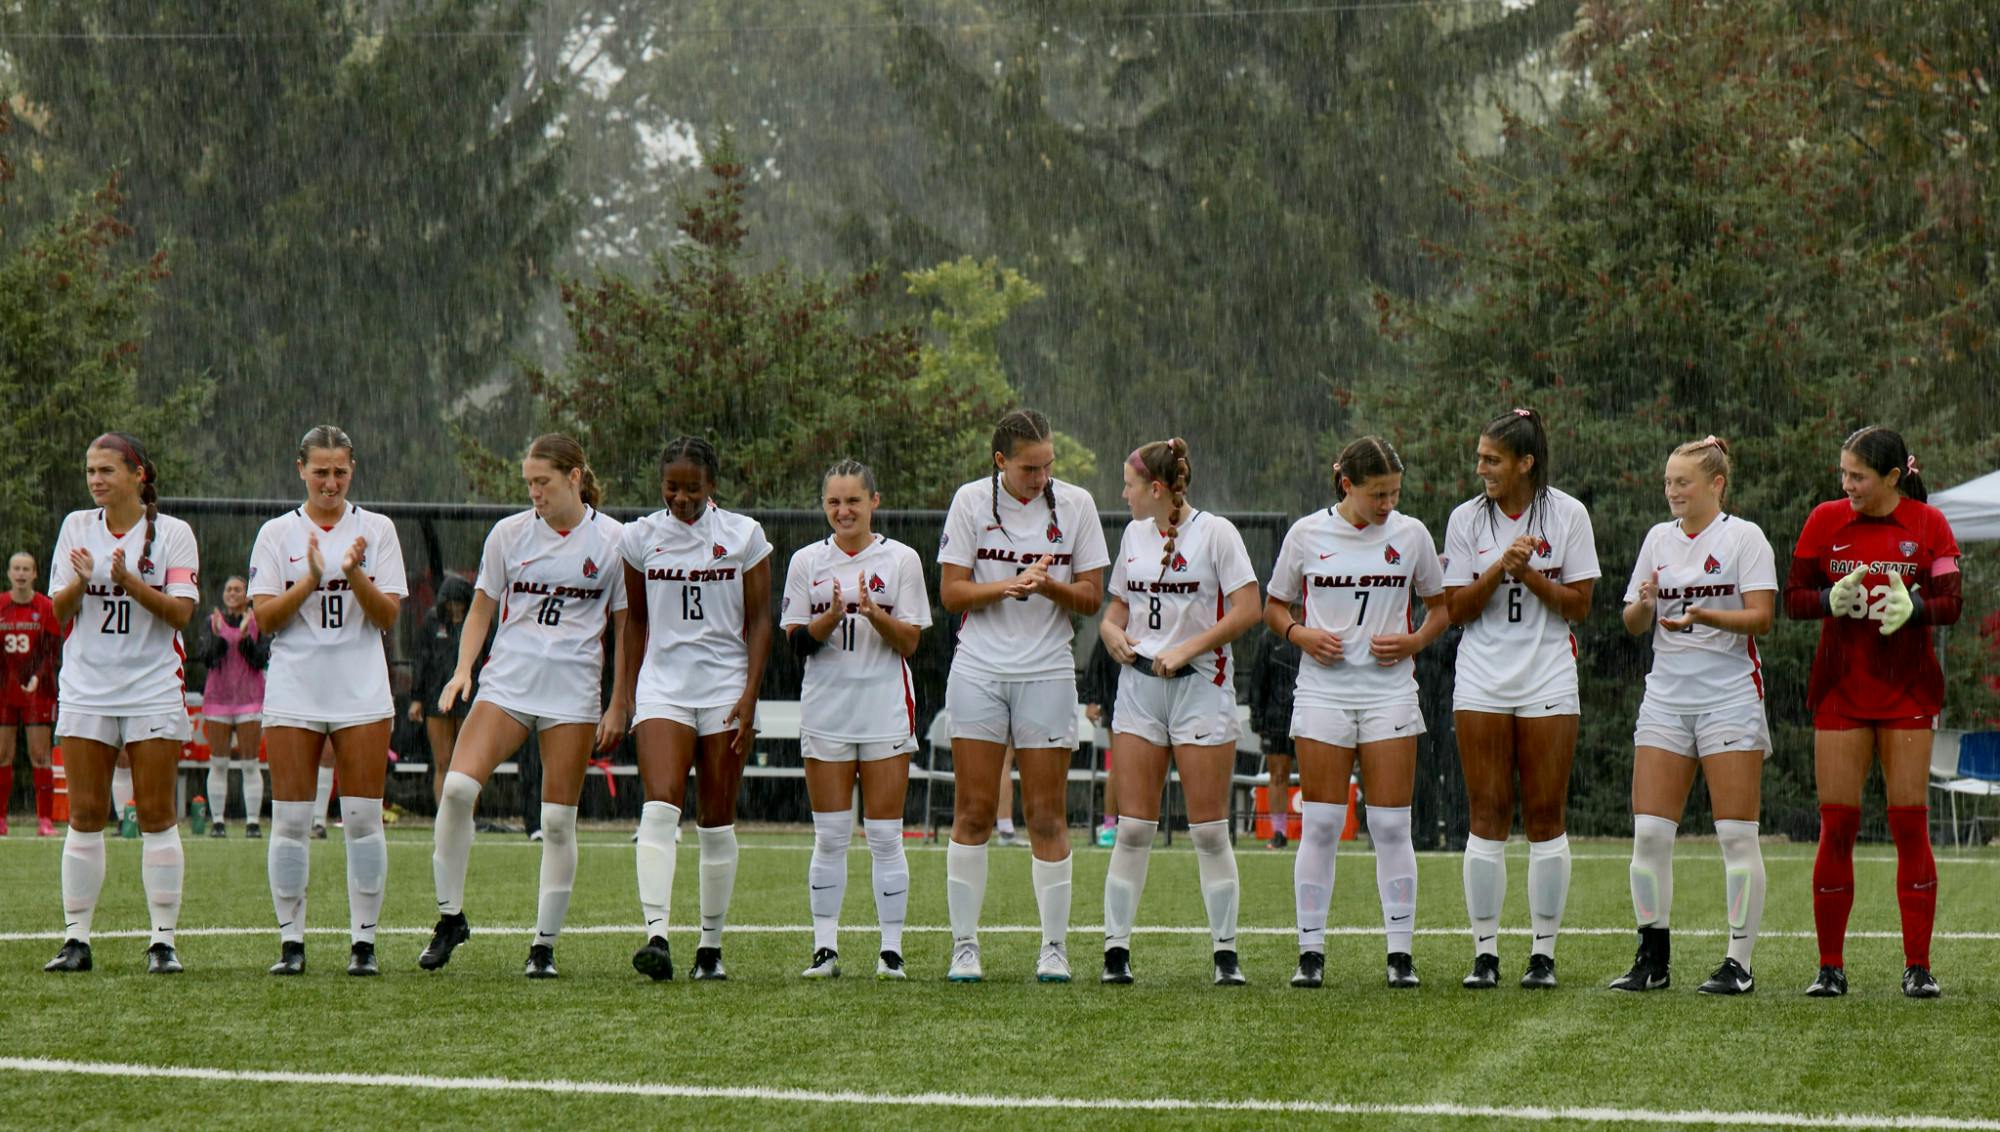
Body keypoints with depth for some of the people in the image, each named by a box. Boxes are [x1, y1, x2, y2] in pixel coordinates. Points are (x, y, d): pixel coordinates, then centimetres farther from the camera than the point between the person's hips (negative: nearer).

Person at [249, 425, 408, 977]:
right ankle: (291, 941, 4)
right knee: (290, 819, -2)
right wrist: (310, 580, -16)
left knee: (363, 818, -3)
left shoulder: (376, 529, 6)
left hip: (362, 692, 0)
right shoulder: (278, 533, 6)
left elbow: (388, 616, 1)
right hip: (293, 692, 0)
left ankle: (364, 941, 2)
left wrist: (355, 575, -16)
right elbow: (264, 618, -2)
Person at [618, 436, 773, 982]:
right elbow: (637, 622, 15)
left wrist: (749, 695, -7)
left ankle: (711, 945, 12)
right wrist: (626, 695, 13)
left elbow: (758, 622, 3)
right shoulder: (641, 536, 6)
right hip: (662, 685, 0)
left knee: (717, 823, 3)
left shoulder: (744, 536, 2)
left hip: (725, 686, 0)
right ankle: (656, 935, -28)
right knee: (661, 804, -18)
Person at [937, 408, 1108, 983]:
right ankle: (965, 945, 4)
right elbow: (951, 591, -1)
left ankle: (1055, 946, 5)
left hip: (1047, 673, 0)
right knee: (973, 812, -1)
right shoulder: (972, 501, 0)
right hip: (979, 670, 0)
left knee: (1047, 815, -1)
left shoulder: (1075, 503, 2)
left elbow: (1091, 596, 4)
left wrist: (1049, 585, -16)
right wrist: (1009, 586, -17)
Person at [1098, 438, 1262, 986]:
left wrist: (1187, 649, -15)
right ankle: (1116, 949, 1)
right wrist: (1112, 632, 1)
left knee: (1209, 829, -4)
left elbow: (1246, 611, -10)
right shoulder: (1134, 534, 13)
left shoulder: (1214, 532, -5)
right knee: (1132, 827, -1)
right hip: (1139, 686, 5)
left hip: (1200, 687, -5)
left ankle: (1225, 953, 2)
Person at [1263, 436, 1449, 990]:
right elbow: (1274, 607, 11)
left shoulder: (1410, 534, 3)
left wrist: (1414, 641, -6)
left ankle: (1400, 953, 3)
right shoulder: (1307, 534, 1)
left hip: (1389, 690, 0)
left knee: (1391, 826, -2)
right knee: (1319, 825, -2)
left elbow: (1440, 605, 13)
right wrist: (1301, 634, -9)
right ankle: (1311, 952, 4)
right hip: (1323, 690, 0)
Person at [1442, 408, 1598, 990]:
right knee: (1487, 816, -2)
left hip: (1548, 682, -1)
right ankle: (1485, 952, 2)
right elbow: (1457, 608, 1)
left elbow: (1578, 604, -1)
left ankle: (1544, 952, 4)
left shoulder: (1567, 515, -1)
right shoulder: (1467, 519, 3)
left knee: (1545, 817, -1)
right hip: (1481, 683, 1)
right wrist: (1500, 567, -14)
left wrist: (1529, 575, -15)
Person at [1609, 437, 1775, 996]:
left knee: (1737, 833, -5)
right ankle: (1653, 958, 5)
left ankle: (1739, 963, -3)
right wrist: (1644, 605, -7)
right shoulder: (1659, 539, 14)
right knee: (1649, 830, -2)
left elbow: (1761, 616, -10)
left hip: (1730, 696, -5)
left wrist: (1702, 616, -24)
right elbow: (1633, 624, 15)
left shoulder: (1743, 536, -2)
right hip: (1666, 695, 5)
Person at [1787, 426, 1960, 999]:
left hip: (1908, 693, -1)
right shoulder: (1825, 521, 3)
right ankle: (1830, 967, 4)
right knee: (1836, 826, -2)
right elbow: (1793, 597, 4)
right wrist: (1832, 599, -17)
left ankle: (1918, 967, 2)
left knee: (1910, 824, -3)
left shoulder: (1926, 524, -1)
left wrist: (1913, 607, -25)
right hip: (1840, 691, 1)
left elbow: (1950, 603, -4)